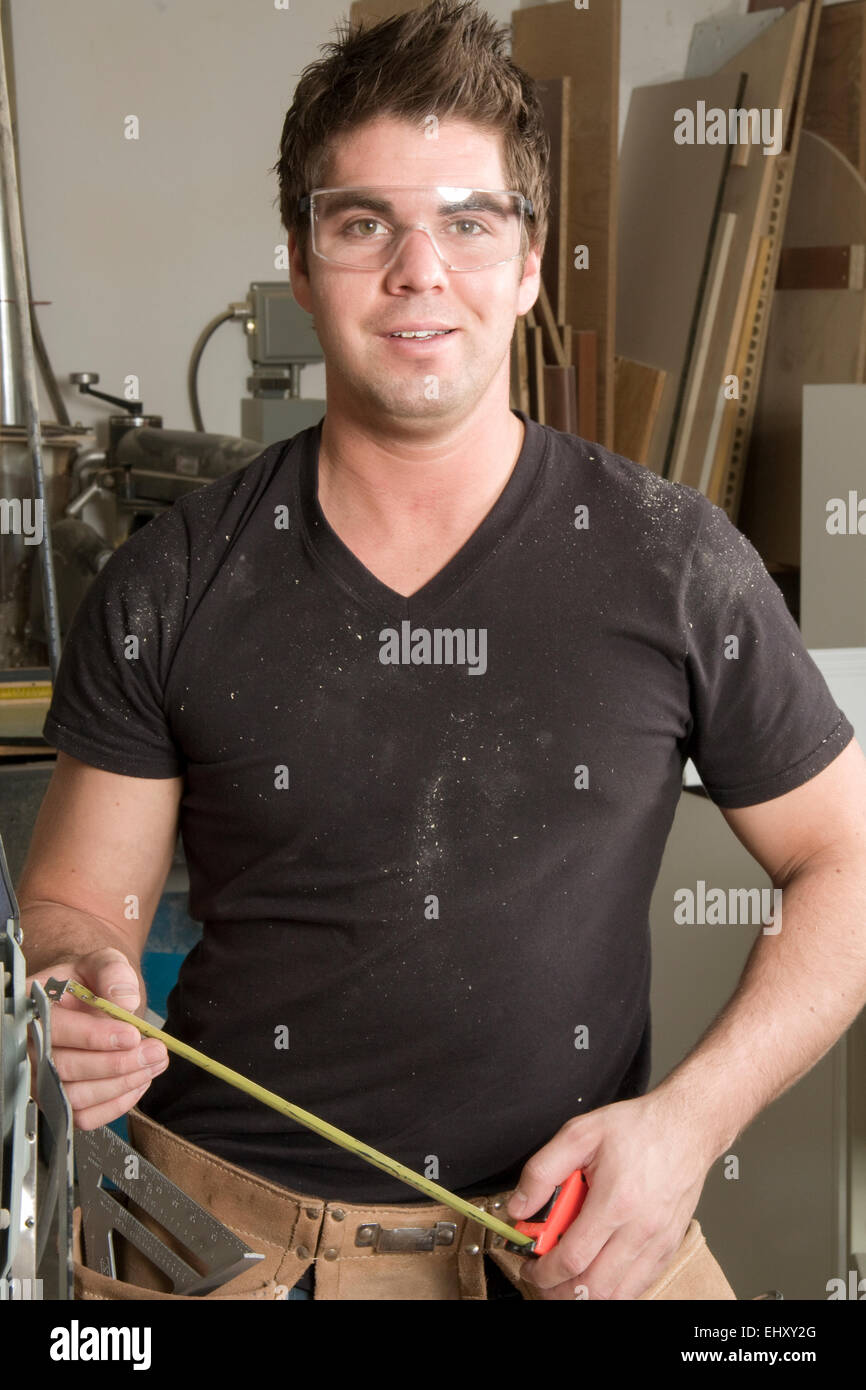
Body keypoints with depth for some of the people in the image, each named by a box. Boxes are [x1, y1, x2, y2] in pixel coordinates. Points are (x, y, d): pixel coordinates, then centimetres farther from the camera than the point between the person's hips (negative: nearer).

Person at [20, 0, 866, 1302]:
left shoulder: (672, 561, -3)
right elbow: (79, 900, 6)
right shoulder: (172, 584, -1)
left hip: (570, 1227, 0)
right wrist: (79, 1001, -18)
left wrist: (688, 1122, -9)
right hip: (226, 1209, 1)